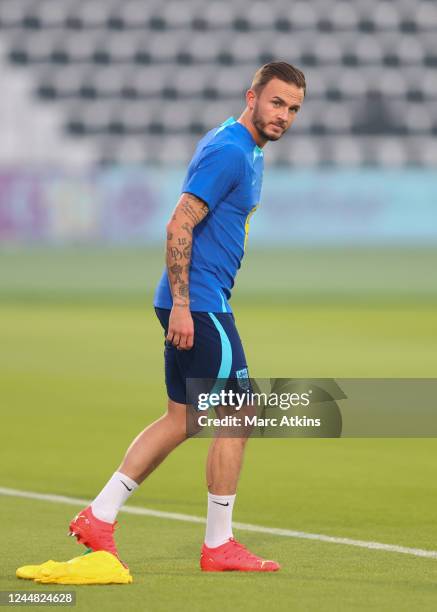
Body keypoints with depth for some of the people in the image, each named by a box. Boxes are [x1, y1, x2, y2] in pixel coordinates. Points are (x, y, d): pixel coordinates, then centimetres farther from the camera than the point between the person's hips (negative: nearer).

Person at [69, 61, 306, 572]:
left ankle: (98, 517, 11)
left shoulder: (245, 150, 16)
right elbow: (179, 225, -21)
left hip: (192, 303, 10)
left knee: (181, 420, 12)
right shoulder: (228, 151, -16)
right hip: (198, 304, -10)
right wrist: (182, 305, -24)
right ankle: (218, 546, 3)